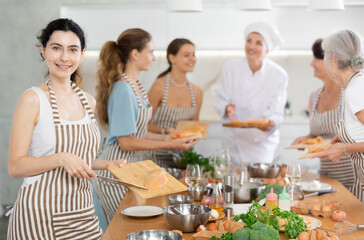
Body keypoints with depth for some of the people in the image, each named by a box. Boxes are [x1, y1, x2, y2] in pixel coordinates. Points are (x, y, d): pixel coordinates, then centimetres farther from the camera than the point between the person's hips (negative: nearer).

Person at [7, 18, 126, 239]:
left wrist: (108, 165, 5)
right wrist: (61, 158, -22)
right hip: (41, 213, -5)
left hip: (82, 211, 5)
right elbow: (16, 166, -11)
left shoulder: (88, 101, 9)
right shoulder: (33, 99, -8)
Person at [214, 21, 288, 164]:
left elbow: (276, 113, -10)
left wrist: (271, 123, -32)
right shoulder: (230, 68, -7)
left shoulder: (279, 75, -10)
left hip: (262, 141, -1)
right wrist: (227, 108, -26)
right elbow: (221, 101, -3)